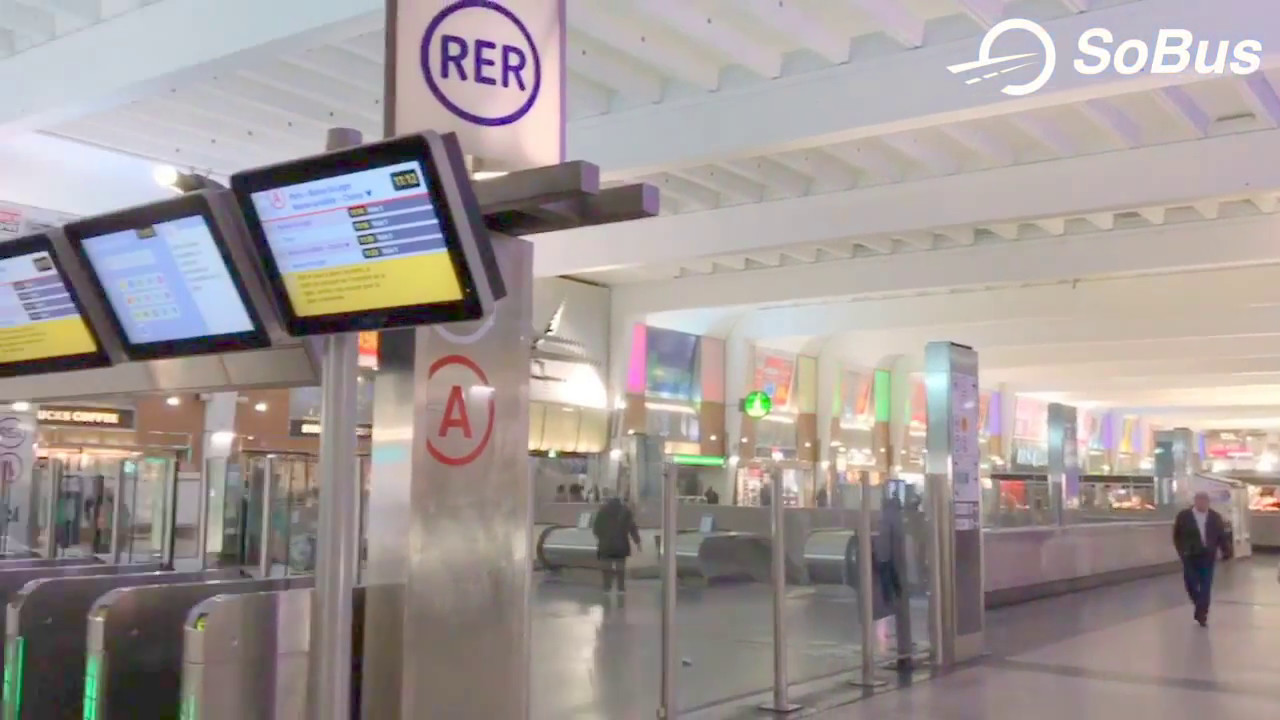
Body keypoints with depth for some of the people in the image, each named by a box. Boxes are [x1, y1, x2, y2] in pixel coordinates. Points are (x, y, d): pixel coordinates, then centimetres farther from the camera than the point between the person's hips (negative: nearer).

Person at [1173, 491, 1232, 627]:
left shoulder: (1215, 517, 4)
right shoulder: (1184, 516, -1)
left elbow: (1222, 536, 6)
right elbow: (1177, 535, 5)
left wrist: (1226, 551, -4)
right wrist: (1182, 551, 1)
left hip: (1207, 556, 1)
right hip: (1190, 556, -1)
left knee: (1206, 587, -1)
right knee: (1191, 584, 1)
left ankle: (1202, 615, 5)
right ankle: (1201, 609, 29)